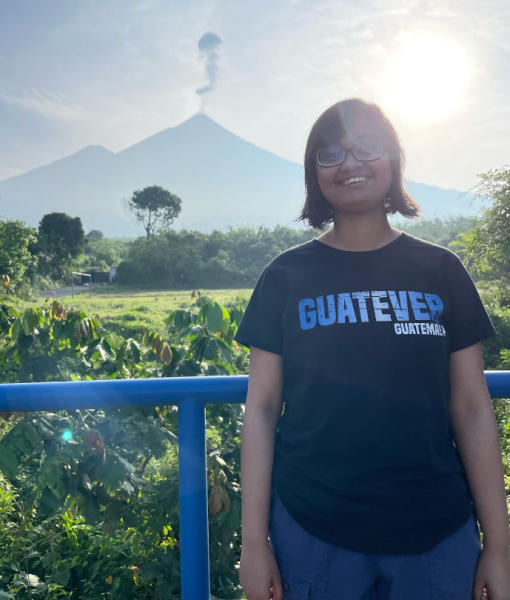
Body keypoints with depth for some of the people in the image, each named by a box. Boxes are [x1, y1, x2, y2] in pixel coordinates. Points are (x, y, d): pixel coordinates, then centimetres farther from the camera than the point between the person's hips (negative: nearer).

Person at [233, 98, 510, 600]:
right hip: (311, 531, -1)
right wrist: (254, 541, -4)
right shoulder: (286, 276, -2)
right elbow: (261, 407, -3)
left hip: (439, 534, 2)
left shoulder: (441, 271, 1)